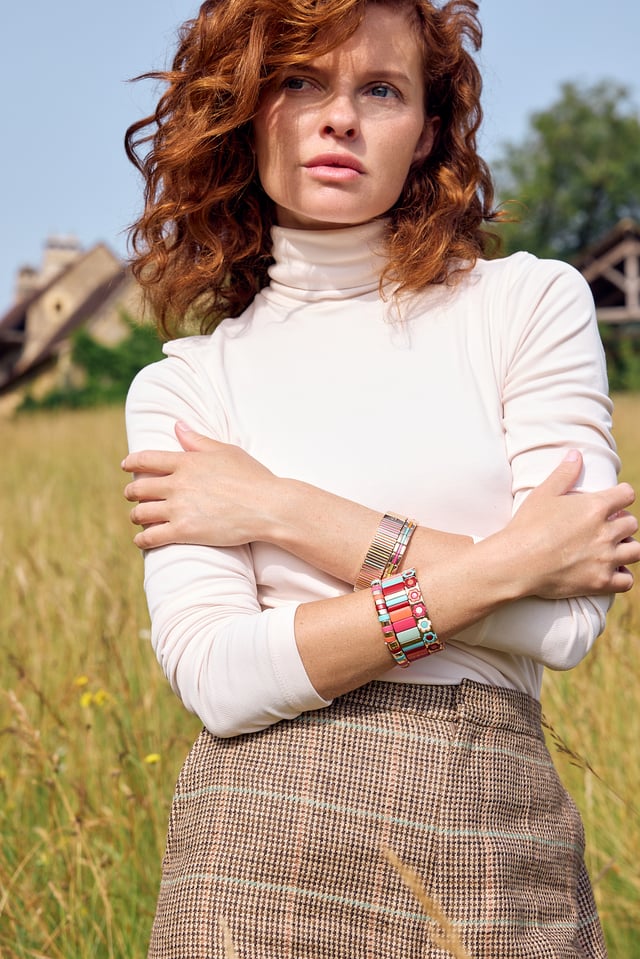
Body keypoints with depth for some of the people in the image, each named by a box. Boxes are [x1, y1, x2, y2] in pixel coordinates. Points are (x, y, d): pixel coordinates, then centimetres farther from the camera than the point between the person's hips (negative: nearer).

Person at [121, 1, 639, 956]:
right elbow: (218, 678, -9)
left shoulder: (532, 303, 1)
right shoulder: (179, 388, 4)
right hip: (261, 849, 0)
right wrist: (491, 566, -14)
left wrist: (288, 515, -9)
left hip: (495, 847, 0)